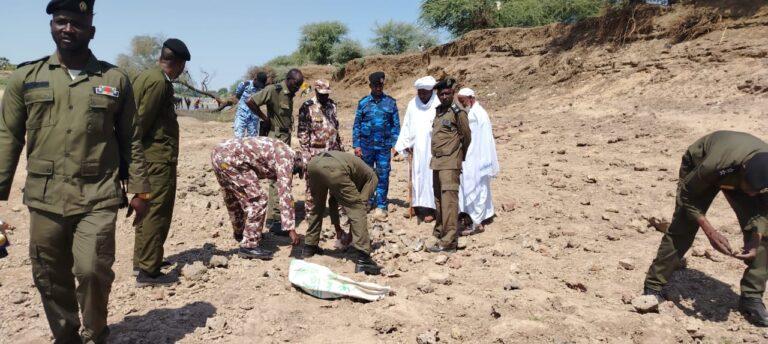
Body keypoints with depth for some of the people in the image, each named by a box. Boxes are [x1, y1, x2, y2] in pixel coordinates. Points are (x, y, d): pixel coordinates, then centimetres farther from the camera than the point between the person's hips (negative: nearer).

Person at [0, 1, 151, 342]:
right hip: (44, 198, 2)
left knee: (93, 270, -7)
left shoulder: (115, 79, 4)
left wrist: (139, 189, 4)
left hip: (98, 198, -2)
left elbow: (131, 140, 7)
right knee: (51, 279, 11)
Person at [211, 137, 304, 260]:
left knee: (233, 198, 28)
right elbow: (285, 194, -15)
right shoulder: (286, 157, -7)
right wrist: (291, 228, -16)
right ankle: (249, 246, 1)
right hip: (230, 158, -10)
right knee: (257, 202, -7)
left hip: (218, 153, 10)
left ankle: (240, 233, 48)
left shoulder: (280, 153, 21)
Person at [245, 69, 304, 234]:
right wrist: (265, 119, -13)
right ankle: (274, 220, -5)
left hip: (286, 139, 9)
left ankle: (282, 211, 32)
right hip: (276, 139, -9)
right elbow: (250, 101, -20)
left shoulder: (289, 94, 11)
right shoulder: (273, 90, -14)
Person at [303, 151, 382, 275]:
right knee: (357, 209, 5)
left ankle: (309, 247, 36)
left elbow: (333, 200, 43)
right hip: (334, 169, -7)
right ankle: (362, 259, -2)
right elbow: (362, 203, 20)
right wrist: (349, 236, 30)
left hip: (313, 164, 7)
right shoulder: (371, 176, 27)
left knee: (318, 206, 30)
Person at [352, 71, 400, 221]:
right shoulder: (363, 103, 5)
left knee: (383, 176, 0)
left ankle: (381, 205, 8)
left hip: (384, 146, -1)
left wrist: (395, 144, -3)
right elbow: (357, 125, 5)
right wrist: (356, 145, -1)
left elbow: (396, 125, 5)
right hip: (366, 145, 1)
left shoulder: (390, 102, 4)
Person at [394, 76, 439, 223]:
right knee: (417, 176, 7)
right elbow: (406, 126, 12)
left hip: (433, 149, -4)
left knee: (430, 176, -3)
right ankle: (419, 205, 16)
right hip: (417, 149, 5)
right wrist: (405, 145, 6)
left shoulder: (438, 105, -5)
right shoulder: (412, 104, 10)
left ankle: (430, 208, 3)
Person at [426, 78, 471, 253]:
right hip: (437, 162, 8)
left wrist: (460, 157, 10)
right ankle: (440, 232, 30)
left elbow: (467, 137, -2)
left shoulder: (458, 113, -9)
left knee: (448, 201, -11)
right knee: (438, 200, 16)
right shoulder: (438, 111, 14)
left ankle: (449, 242, -10)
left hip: (450, 164, -8)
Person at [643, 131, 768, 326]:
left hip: (736, 173, 4)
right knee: (681, 228, -12)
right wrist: (710, 231, -35)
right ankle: (653, 288, -3)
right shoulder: (715, 164, -45)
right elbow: (687, 196, -28)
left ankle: (752, 297, 2)